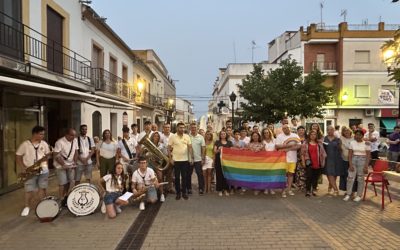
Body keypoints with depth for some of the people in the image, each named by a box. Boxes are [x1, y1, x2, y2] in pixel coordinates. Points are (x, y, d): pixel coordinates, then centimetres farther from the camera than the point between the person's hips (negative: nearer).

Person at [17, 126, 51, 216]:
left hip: (43, 170, 3)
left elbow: (48, 154, 11)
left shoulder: (44, 144, 3)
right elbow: (18, 157, -4)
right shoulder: (25, 144, -8)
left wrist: (46, 158, -13)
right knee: (29, 190, 1)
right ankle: (27, 207, 21)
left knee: (42, 188, 6)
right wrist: (23, 168, -14)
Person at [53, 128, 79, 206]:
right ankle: (62, 200, 11)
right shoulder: (60, 142, -21)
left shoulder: (75, 140, -2)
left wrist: (74, 163, -3)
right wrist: (64, 165, -18)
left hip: (70, 165, 5)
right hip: (61, 166, -5)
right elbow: (56, 156, -20)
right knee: (63, 183, -1)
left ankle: (66, 196, 25)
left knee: (70, 182, 6)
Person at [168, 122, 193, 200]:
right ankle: (178, 193, 17)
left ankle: (184, 192, 19)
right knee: (177, 177, 6)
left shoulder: (187, 136, 3)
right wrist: (171, 158, -6)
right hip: (176, 160, -2)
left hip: (185, 160, 2)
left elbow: (190, 147, 6)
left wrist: (190, 157, 0)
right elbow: (169, 148, -1)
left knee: (184, 177, 7)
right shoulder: (173, 137, -4)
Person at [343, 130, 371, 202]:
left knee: (360, 179, 5)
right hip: (353, 160, 2)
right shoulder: (352, 143, 4)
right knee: (350, 178, -1)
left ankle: (359, 195, 15)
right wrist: (350, 164, -6)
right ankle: (348, 194, 7)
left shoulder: (366, 144, -4)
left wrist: (366, 166, -10)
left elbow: (368, 156, -5)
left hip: (362, 161, -2)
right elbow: (350, 154, 2)